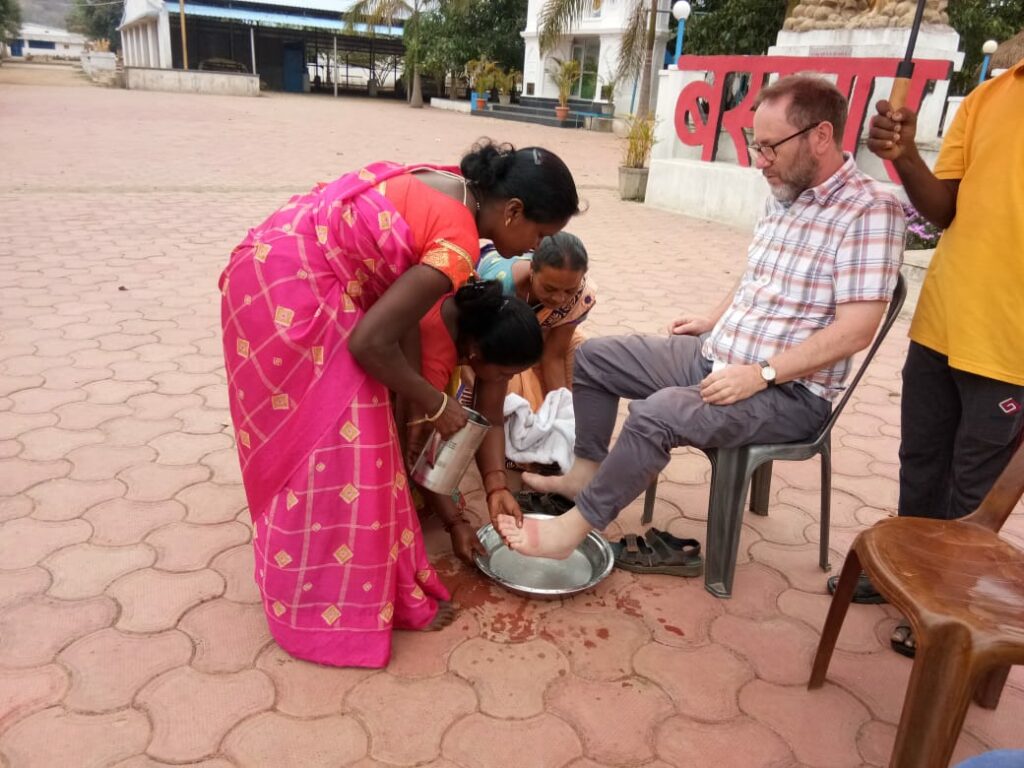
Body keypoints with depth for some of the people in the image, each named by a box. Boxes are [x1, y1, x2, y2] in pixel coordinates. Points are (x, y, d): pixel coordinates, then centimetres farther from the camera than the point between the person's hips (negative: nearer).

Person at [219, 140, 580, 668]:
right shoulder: (459, 244, -20)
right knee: (339, 444, -1)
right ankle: (338, 606, 15)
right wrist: (436, 407, -7)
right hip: (293, 290, -10)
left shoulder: (452, 186, 8)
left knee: (312, 440, 20)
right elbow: (370, 343, -23)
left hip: (274, 269, 10)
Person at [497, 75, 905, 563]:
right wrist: (713, 321, 13)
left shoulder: (869, 211, -18)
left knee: (659, 412, -34)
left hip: (789, 391, -9)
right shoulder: (783, 196, 8)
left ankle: (574, 527, -17)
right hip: (714, 358, 9)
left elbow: (855, 331, -24)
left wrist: (761, 373, -26)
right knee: (593, 356, 7)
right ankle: (586, 469, 14)